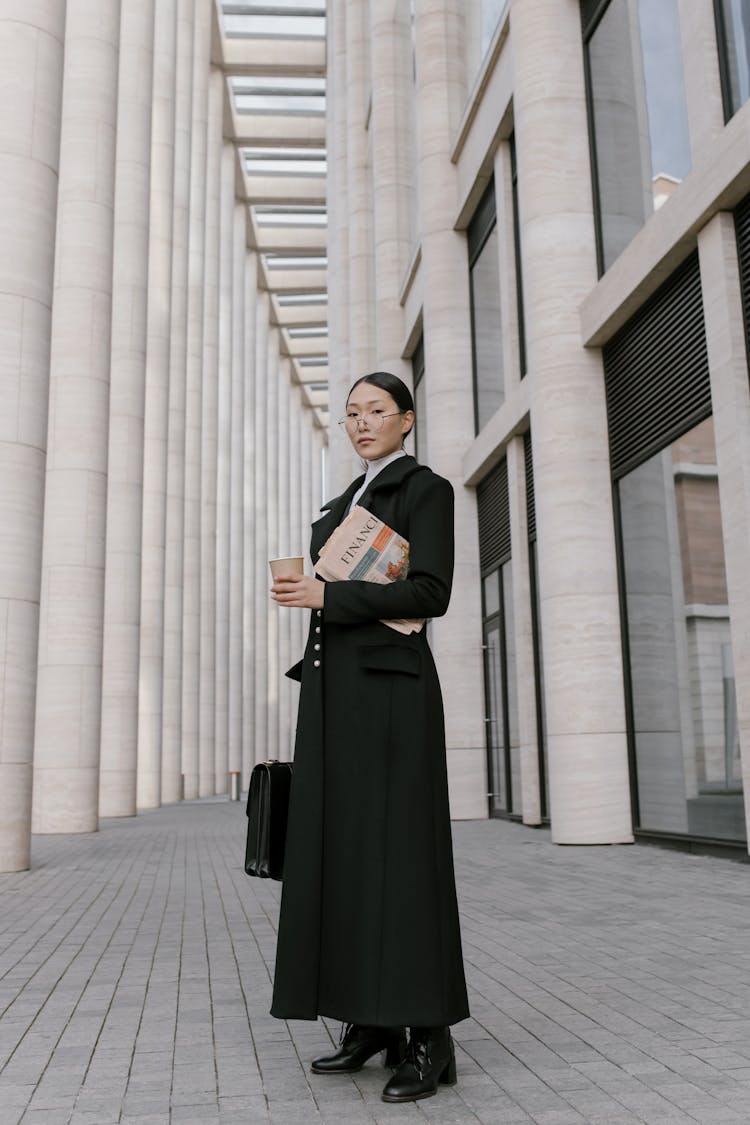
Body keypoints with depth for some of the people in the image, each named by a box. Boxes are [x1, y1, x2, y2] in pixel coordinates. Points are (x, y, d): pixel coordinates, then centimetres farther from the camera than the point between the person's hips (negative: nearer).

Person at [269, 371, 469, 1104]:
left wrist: (325, 596, -15)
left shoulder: (426, 488, 0)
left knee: (400, 847, -9)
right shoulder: (345, 504, 23)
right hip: (333, 685, 8)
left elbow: (431, 592, -13)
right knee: (341, 848, 6)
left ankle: (428, 1035, 0)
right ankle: (368, 1020, 15)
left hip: (389, 684, -8)